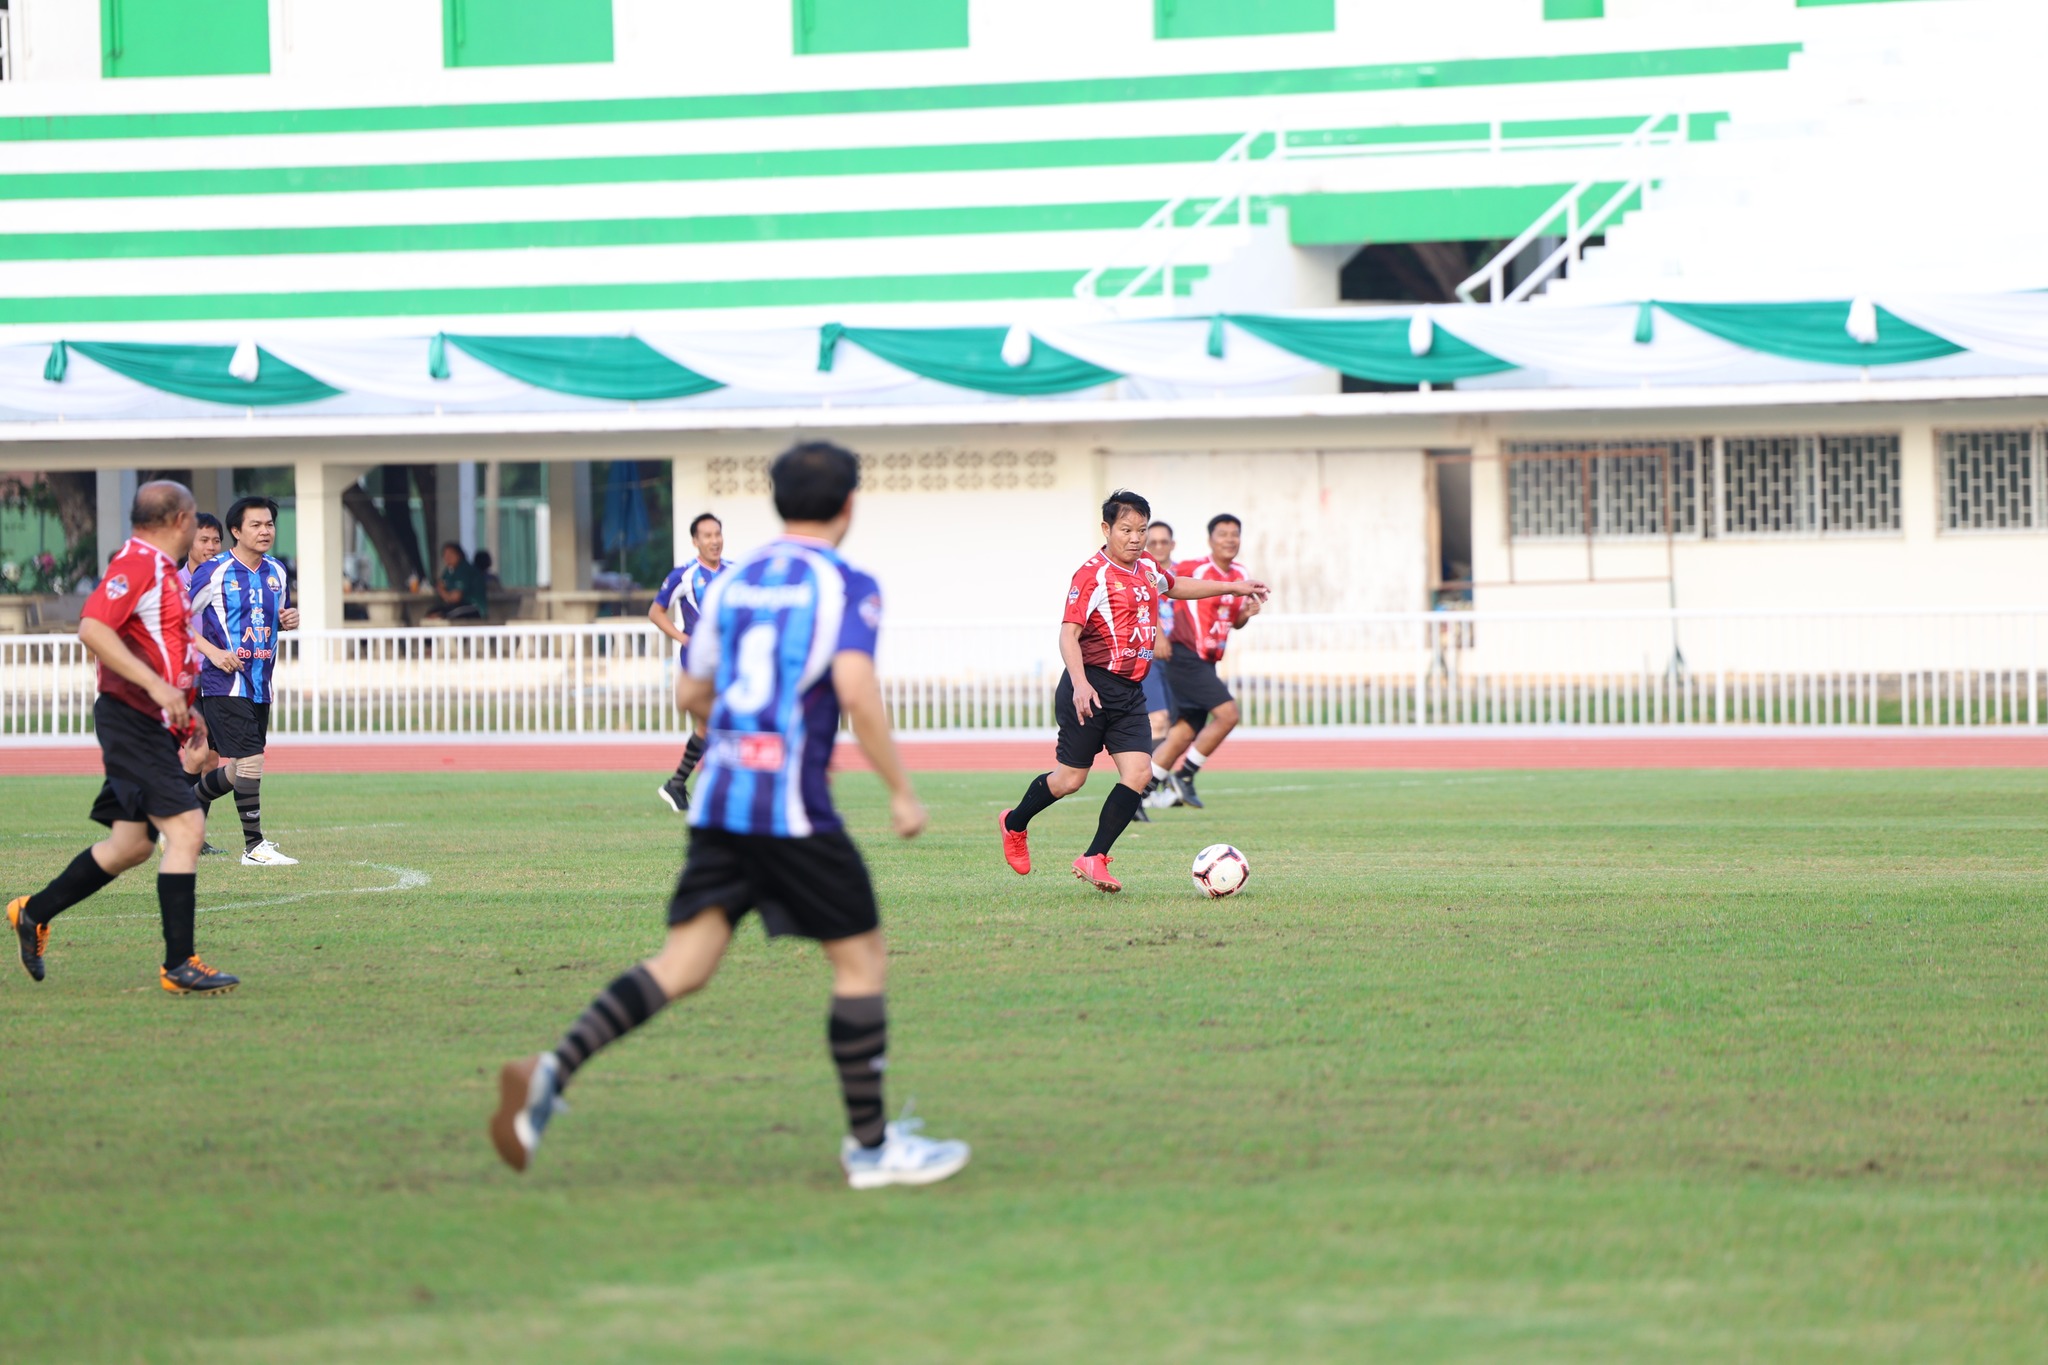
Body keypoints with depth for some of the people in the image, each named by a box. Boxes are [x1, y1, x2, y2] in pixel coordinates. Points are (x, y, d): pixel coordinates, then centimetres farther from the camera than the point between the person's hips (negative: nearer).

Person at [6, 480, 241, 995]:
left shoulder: (164, 569, 18)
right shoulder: (137, 562, -14)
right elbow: (93, 629, -26)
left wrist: (184, 709, 23)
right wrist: (156, 685, -31)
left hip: (151, 725, 11)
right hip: (134, 718, -11)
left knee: (131, 844, 14)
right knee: (185, 828, -16)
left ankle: (33, 913, 28)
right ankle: (179, 966, -16)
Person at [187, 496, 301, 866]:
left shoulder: (276, 573, 11)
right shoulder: (214, 572, -9)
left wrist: (289, 620, 3)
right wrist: (213, 651, -16)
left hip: (260, 686, 7)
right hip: (225, 683, -7)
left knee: (239, 771, 12)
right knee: (250, 759, -16)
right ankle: (254, 846, -11)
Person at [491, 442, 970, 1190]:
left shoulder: (732, 581, 16)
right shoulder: (845, 585, -4)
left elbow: (691, 692, 23)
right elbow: (855, 687, -19)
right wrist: (900, 789, -11)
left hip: (717, 798, 6)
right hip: (793, 805, -6)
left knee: (684, 963, 3)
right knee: (860, 955, 7)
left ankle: (553, 1069, -17)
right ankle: (870, 1144, 12)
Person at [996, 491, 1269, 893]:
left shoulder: (1147, 568, 12)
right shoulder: (1092, 575, -13)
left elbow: (1176, 586, 36)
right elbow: (1069, 634, -20)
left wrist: (1233, 587, 38)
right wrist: (1080, 684, -33)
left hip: (1131, 692, 7)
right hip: (1092, 688, -7)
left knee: (1138, 774, -10)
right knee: (1071, 778, 1)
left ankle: (1093, 859, -6)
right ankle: (1014, 825, 29)